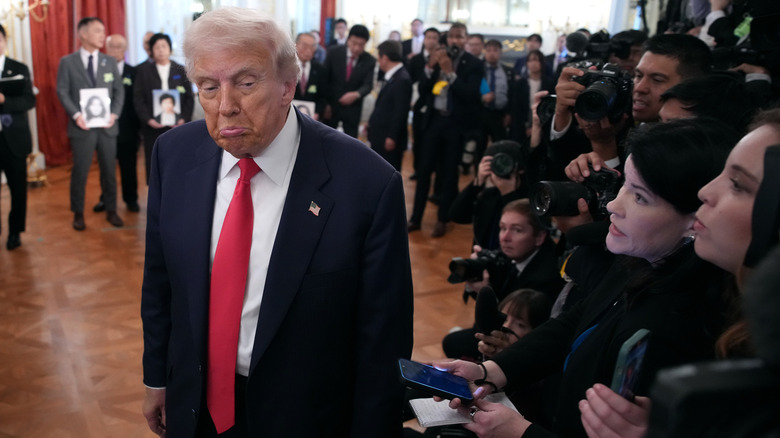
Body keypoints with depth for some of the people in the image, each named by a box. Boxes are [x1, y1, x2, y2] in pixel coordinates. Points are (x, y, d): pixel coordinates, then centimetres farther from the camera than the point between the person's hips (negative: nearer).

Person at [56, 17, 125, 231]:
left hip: (107, 126, 3)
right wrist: (76, 115, -16)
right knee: (80, 172, 3)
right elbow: (62, 91, -3)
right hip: (82, 126, -2)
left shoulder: (110, 61, 9)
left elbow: (119, 90, 7)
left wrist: (114, 113, -8)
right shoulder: (67, 62, 0)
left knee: (109, 170, 8)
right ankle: (78, 214, 17)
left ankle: (111, 211, 21)